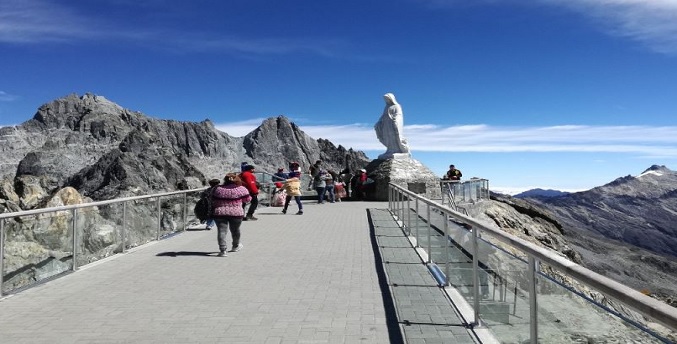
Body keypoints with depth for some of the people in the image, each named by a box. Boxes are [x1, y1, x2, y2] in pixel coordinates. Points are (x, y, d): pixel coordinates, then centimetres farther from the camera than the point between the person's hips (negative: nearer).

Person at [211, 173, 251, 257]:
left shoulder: (217, 189, 4)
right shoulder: (241, 189, -3)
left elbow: (213, 201, 9)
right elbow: (247, 199, 8)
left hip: (220, 213, 0)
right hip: (236, 213, 0)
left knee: (221, 231, 1)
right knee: (235, 230, 19)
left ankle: (222, 250, -7)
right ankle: (236, 246, 38)